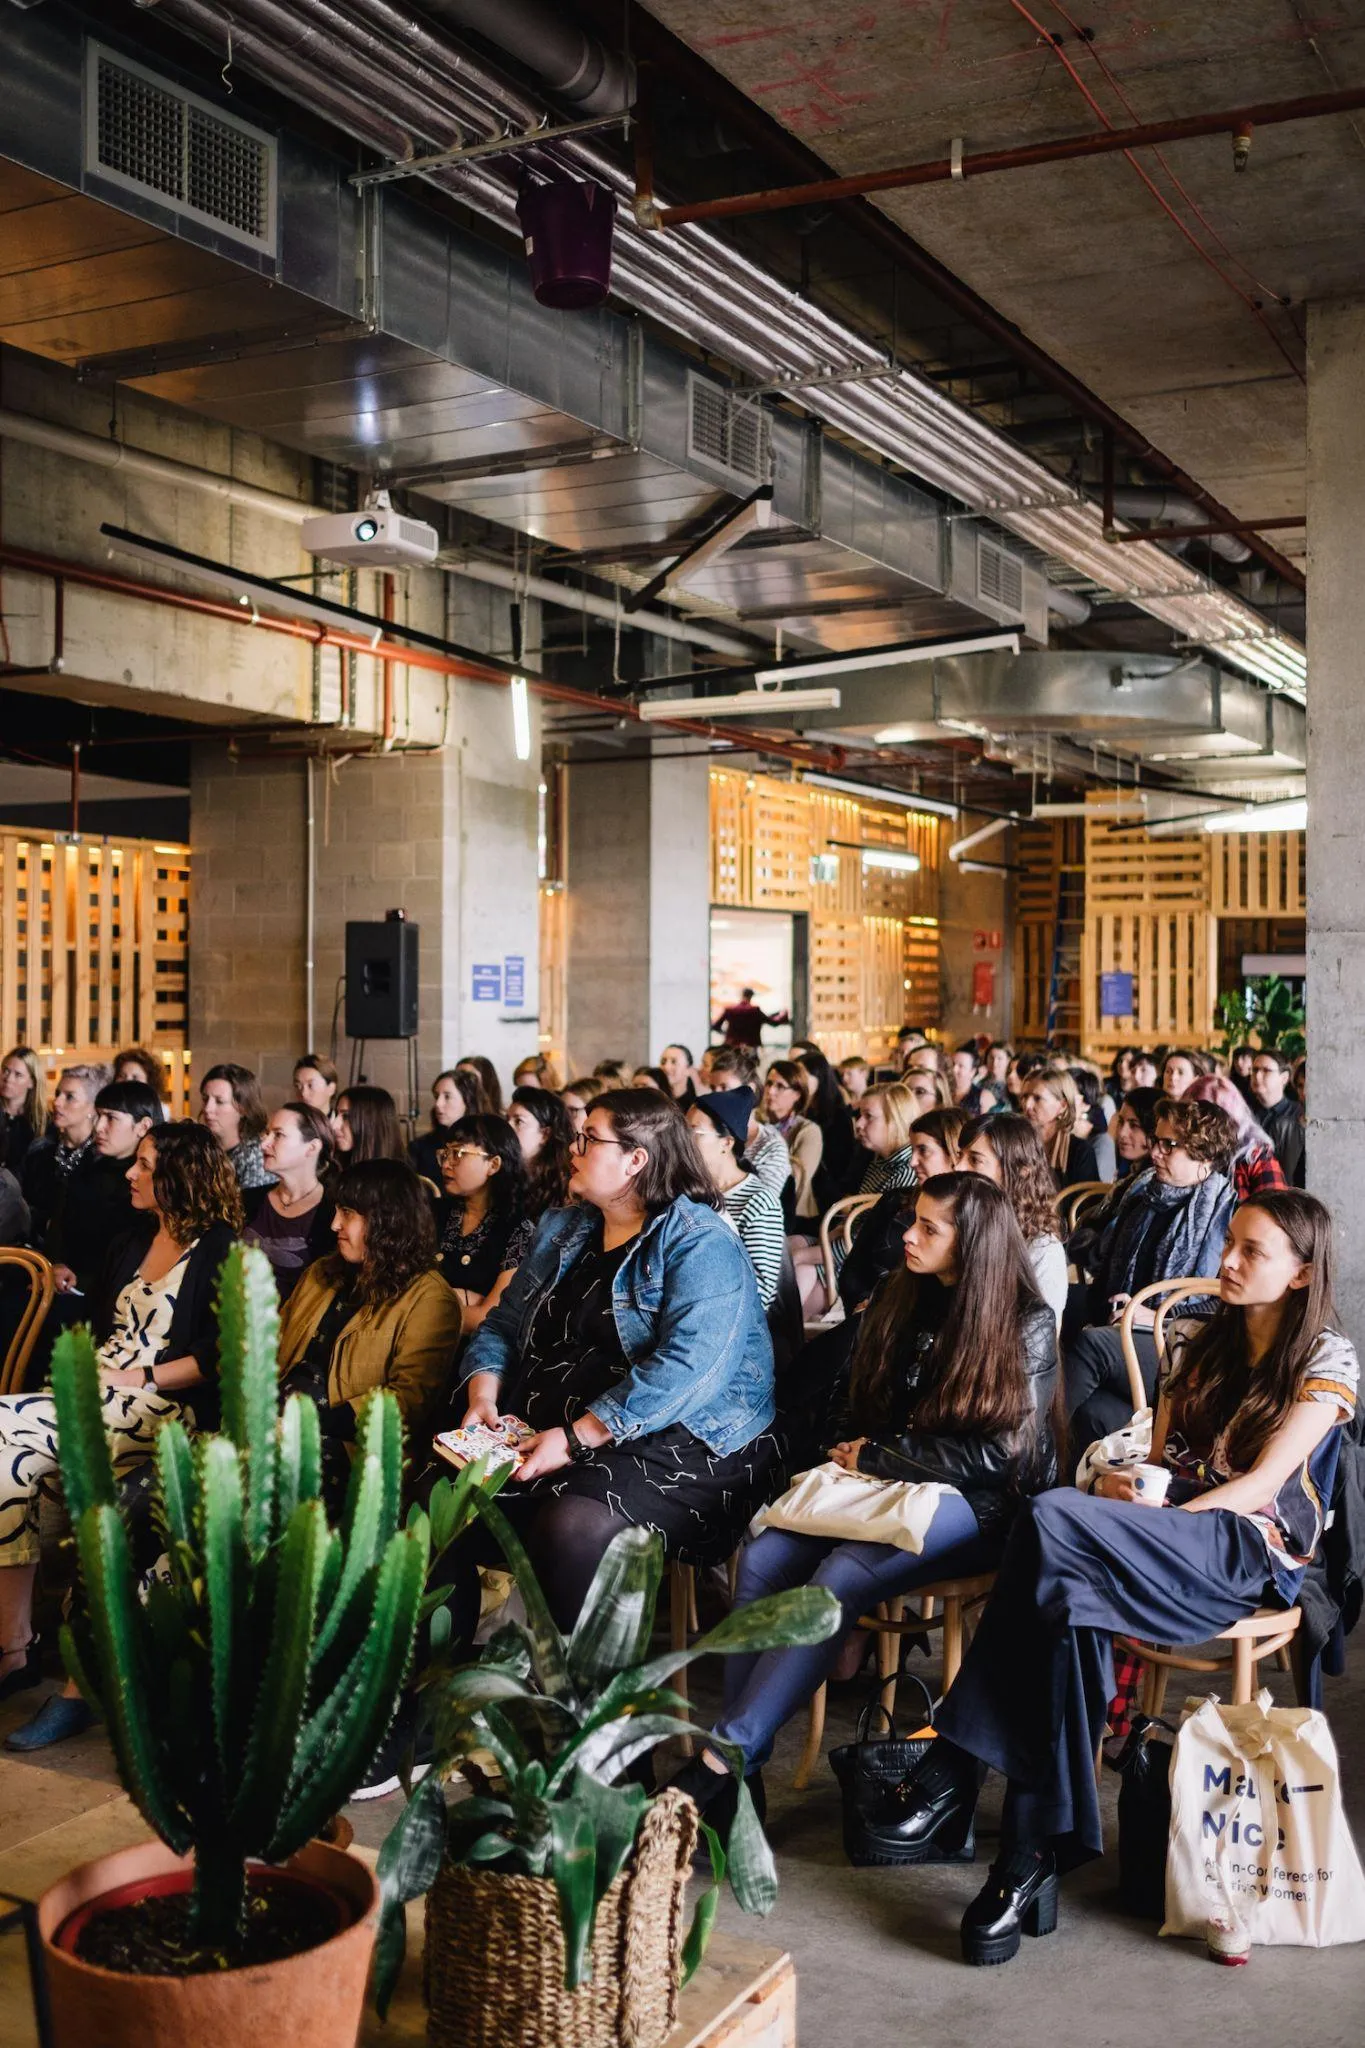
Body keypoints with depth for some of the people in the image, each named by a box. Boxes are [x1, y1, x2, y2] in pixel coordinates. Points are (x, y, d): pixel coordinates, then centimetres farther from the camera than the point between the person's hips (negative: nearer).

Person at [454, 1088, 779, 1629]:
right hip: (541, 1433, 7)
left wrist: (577, 1438, -23)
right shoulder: (561, 1230, 17)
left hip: (681, 1439, -7)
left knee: (574, 1525, -35)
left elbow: (687, 1366, -22)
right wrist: (483, 1397, -3)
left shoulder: (699, 1243, -9)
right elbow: (502, 1326, 19)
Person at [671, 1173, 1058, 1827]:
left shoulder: (1026, 1326, -6)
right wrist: (853, 1453, 4)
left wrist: (875, 1459, -10)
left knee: (841, 1575, -31)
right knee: (763, 1555, -21)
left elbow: (998, 1455, -12)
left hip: (976, 1506, -6)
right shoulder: (902, 1303, 11)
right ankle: (741, 1759, -23)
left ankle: (724, 1759, -29)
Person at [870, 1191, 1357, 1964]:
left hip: (1251, 1552, -5)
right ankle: (1039, 1851, -33)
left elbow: (1264, 1482, -8)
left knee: (1051, 1520, -33)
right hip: (1162, 1548, 5)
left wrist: (1155, 1521, -18)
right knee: (1070, 1598, -33)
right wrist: (1123, 1483, -4)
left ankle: (954, 1769, -28)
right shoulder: (1199, 1341, 21)